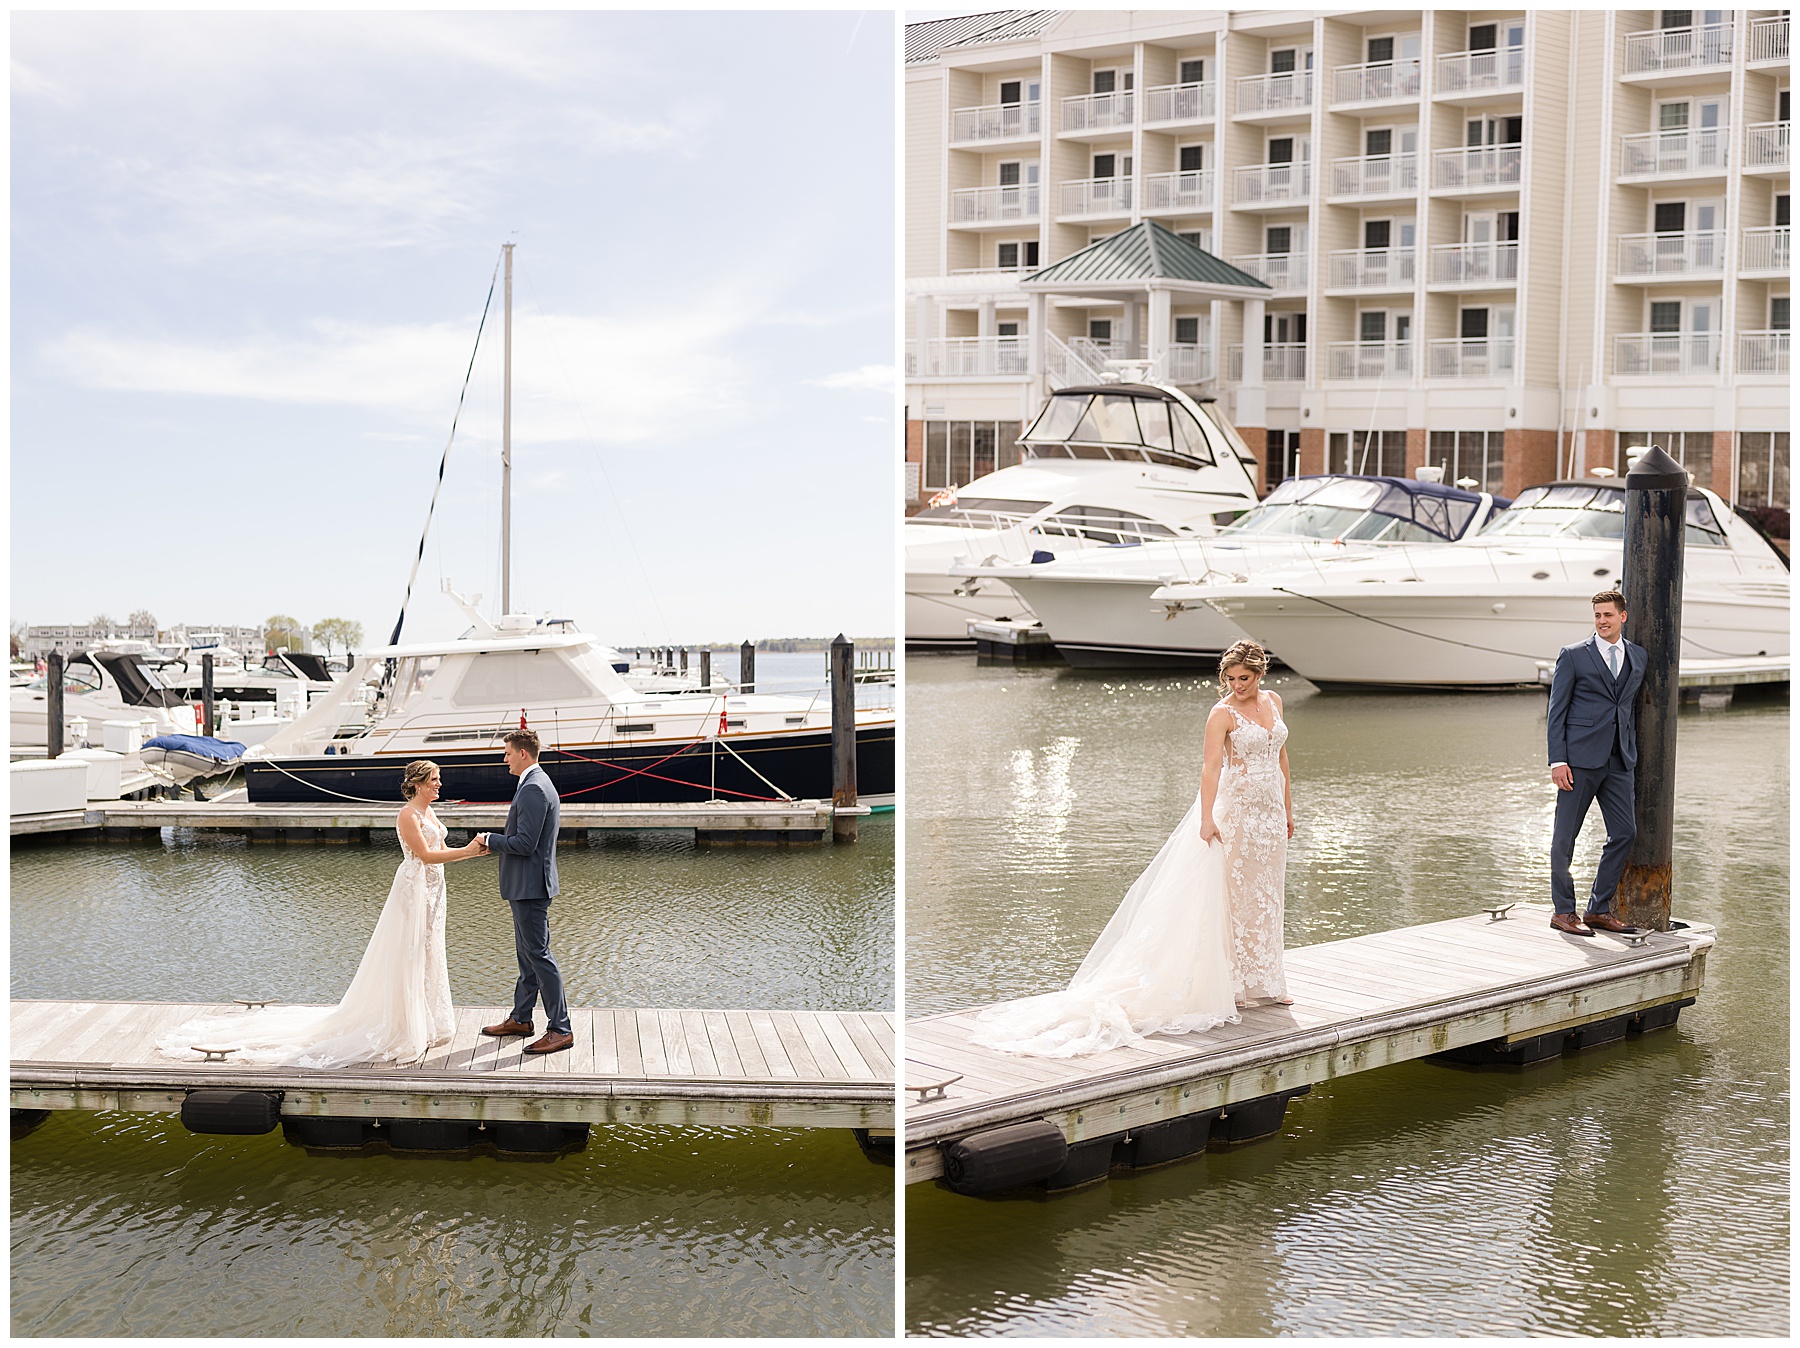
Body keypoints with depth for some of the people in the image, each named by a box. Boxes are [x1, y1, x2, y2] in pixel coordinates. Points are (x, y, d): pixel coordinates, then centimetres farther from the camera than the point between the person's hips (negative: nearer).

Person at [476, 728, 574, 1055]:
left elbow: (524, 843, -24)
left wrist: (491, 840, -10)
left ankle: (560, 1030, -5)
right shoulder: (538, 784, 15)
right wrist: (496, 843, 11)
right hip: (527, 885, 11)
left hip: (530, 885, -11)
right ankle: (521, 1018, 30)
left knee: (538, 954, -8)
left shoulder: (533, 789, -20)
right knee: (526, 952, 19)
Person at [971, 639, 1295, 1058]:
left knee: (1266, 897, 12)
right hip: (1237, 809, -6)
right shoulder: (1222, 713, -11)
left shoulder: (1273, 701, 8)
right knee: (1236, 896, -3)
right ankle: (1232, 986, 5)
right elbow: (1212, 765, -19)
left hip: (1270, 811, 6)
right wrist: (1207, 817, -29)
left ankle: (1264, 981, 21)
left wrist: (1288, 809, 16)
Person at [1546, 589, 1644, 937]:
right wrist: (1557, 760, -10)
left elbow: (1632, 706, 18)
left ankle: (1599, 909, 14)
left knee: (1625, 832, 2)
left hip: (1620, 760, 5)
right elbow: (1557, 710, -2)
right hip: (1580, 757, -4)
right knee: (1565, 836, 0)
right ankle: (1563, 911, 11)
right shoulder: (1573, 655, 0)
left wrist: (1633, 752, 11)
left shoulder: (1637, 656, 13)